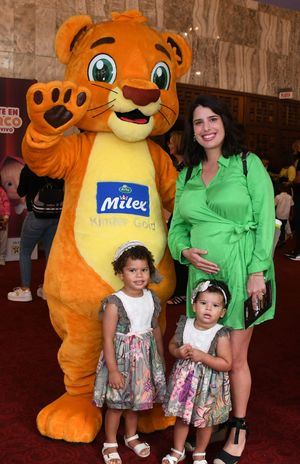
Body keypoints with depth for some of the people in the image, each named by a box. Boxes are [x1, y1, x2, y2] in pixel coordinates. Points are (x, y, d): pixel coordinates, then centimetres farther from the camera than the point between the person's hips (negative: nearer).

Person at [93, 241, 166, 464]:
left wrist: (161, 359, 16)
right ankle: (110, 444, 29)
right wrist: (112, 370, -18)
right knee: (116, 403, 8)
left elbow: (156, 329, 10)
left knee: (136, 399, 20)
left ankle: (131, 436, 42)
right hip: (121, 357, -5)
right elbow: (108, 339, -18)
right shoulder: (114, 303, -20)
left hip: (145, 357, 5)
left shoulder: (152, 298, -3)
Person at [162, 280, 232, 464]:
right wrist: (178, 352, -15)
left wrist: (201, 356, -28)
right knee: (181, 416, 19)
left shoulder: (221, 334, -21)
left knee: (205, 421, 15)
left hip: (208, 384, -3)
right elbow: (172, 344, 7)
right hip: (184, 378, 3)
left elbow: (226, 364, -21)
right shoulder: (185, 324, -8)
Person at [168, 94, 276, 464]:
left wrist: (258, 271, -13)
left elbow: (265, 219, -6)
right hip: (202, 273, 4)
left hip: (241, 271, -4)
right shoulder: (187, 175, 12)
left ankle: (238, 432, 24)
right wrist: (185, 251, -6)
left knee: (235, 358, 4)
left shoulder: (248, 164, -1)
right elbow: (177, 227, 15)